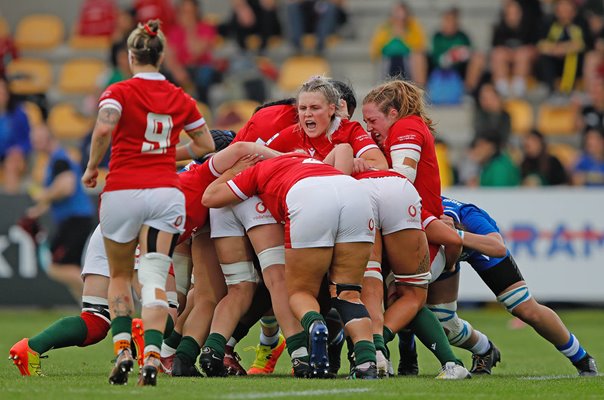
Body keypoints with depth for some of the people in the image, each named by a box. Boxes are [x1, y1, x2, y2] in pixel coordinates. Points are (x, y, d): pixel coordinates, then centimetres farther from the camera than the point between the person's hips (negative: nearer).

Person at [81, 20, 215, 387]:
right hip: (166, 190, 2)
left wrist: (92, 167, -7)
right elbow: (206, 144, 17)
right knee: (155, 280, -5)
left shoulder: (119, 92, -2)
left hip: (122, 192, -2)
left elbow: (104, 128, -21)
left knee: (120, 276, 17)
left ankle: (123, 350, 1)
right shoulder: (180, 99, 9)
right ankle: (152, 356, -24)